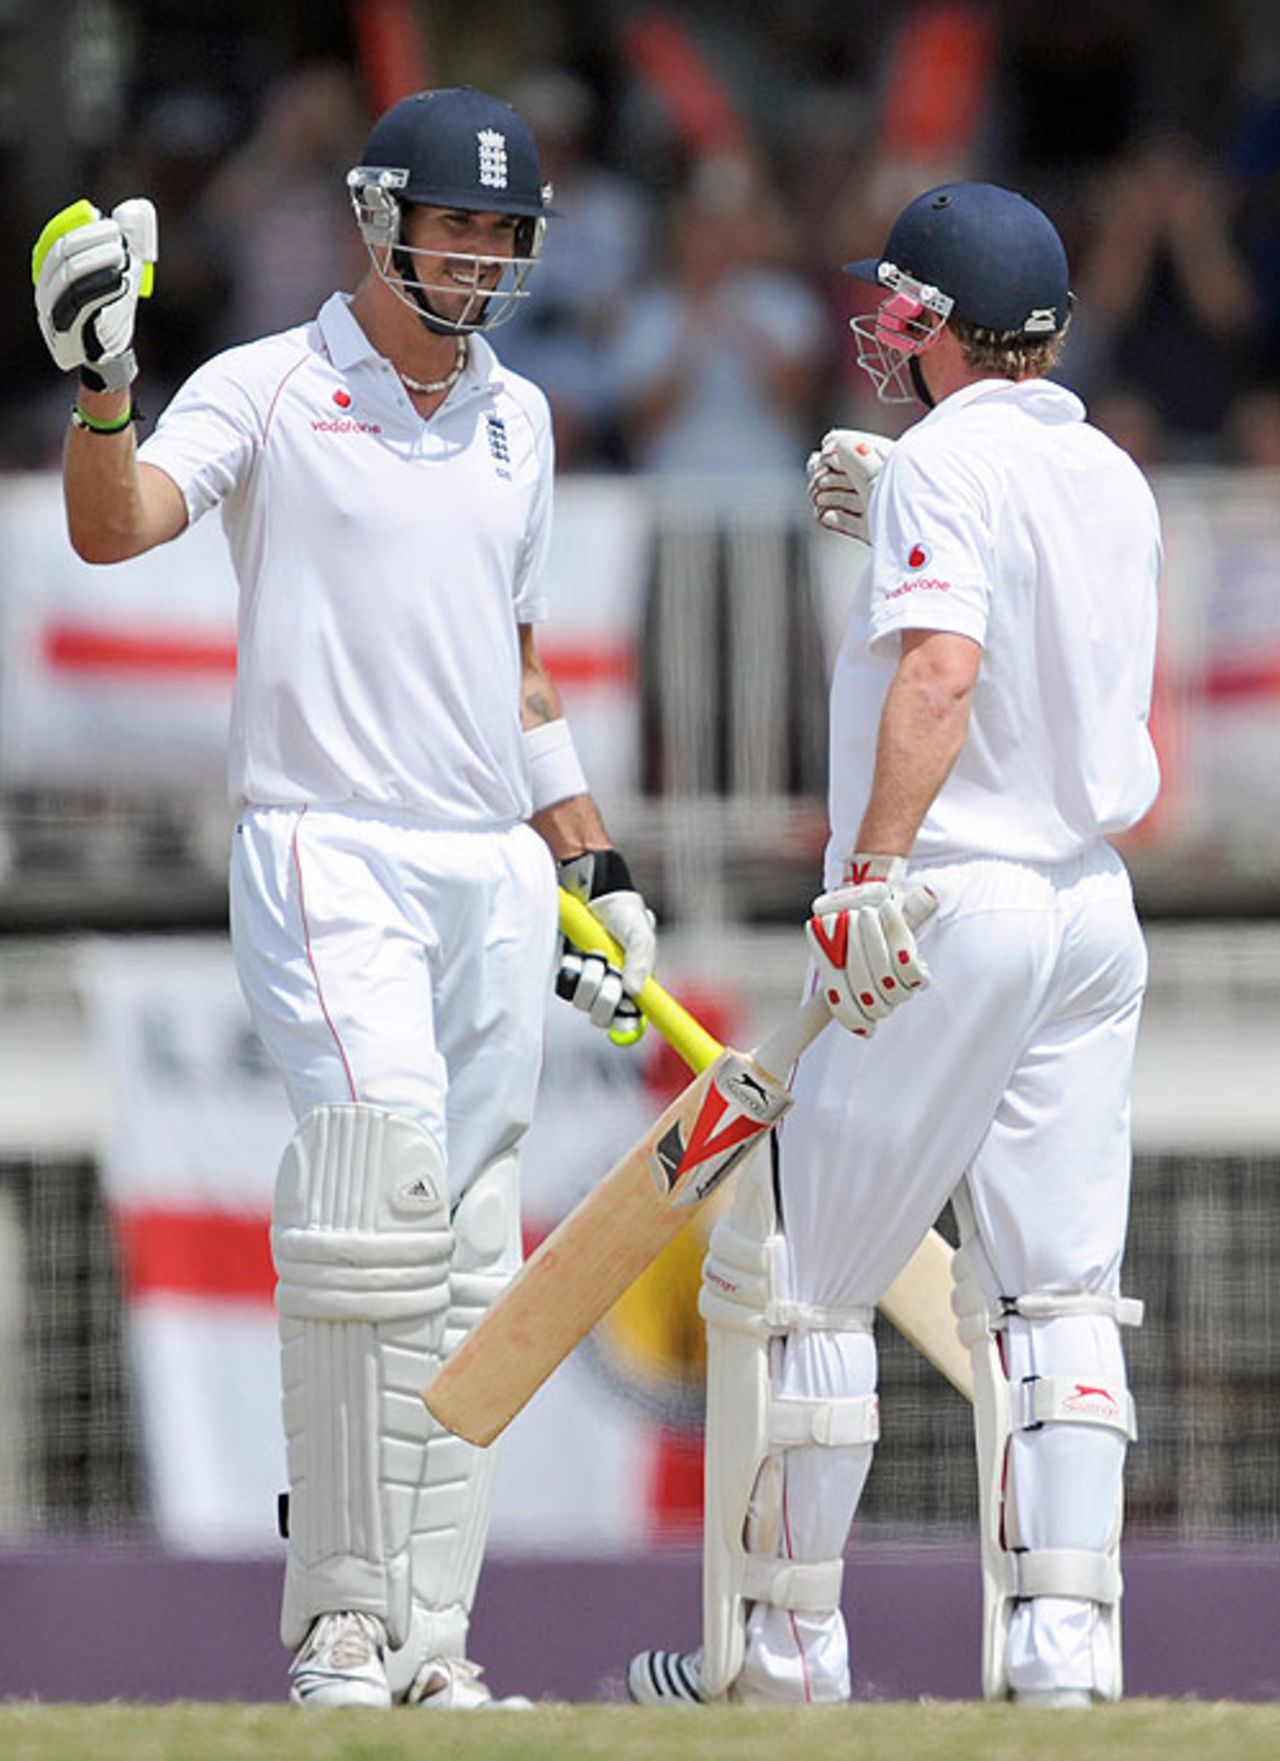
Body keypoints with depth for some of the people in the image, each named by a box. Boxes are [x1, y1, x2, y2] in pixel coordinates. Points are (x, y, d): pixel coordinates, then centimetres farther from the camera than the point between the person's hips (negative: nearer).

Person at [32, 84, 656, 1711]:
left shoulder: (516, 419, 16)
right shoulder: (266, 393, -2)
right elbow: (114, 527, -18)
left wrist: (598, 872, 20)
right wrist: (100, 382, -36)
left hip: (496, 875, 6)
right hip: (329, 859, -6)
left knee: (462, 1269, 4)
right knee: (384, 1193, -21)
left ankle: (423, 1638, 5)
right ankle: (339, 1620, -17)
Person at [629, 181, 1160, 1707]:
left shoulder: (945, 464, -11)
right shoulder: (1114, 480, 14)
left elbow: (944, 667, -24)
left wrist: (874, 872, -28)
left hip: (949, 898, -8)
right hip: (1096, 906, 8)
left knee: (789, 1275, 1)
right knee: (1056, 1297, 6)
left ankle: (785, 1642, 4)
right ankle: (1061, 1641, -3)